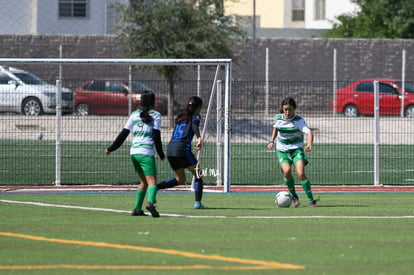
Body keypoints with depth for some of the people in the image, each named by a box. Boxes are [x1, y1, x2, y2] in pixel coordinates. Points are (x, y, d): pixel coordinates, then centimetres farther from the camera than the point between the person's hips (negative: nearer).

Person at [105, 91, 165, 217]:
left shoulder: (134, 115, 11)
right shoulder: (155, 115, 0)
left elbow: (123, 133, 9)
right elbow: (156, 136, -5)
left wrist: (111, 148, 17)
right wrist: (161, 154, 5)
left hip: (134, 151, 5)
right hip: (146, 152, -5)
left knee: (144, 181, 18)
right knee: (152, 181, -10)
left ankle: (137, 209, 16)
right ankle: (150, 202, -37)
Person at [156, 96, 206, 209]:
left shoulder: (181, 116, 23)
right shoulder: (195, 116, 3)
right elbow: (195, 125, -19)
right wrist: (199, 138, -36)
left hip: (170, 148, 7)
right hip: (182, 148, -7)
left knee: (180, 179, 18)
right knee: (197, 175, 5)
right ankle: (198, 202, -8)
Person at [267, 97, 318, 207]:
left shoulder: (299, 121, -13)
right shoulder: (278, 118, 0)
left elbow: (309, 133, -29)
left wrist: (309, 144, -48)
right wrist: (272, 141, 14)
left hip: (297, 149, -2)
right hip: (282, 150, 2)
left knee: (300, 173, -20)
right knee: (287, 170, -24)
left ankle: (311, 200, -11)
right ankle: (293, 195, -2)